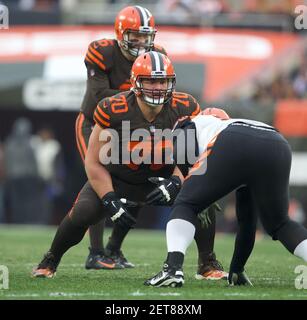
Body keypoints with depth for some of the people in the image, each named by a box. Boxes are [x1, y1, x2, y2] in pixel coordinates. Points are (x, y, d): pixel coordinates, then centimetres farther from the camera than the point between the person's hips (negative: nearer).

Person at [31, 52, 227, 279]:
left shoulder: (185, 109, -20)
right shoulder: (113, 111, -25)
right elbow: (95, 163, -16)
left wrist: (175, 183, -27)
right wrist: (111, 203, -22)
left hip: (161, 180, 2)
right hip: (116, 180, -2)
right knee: (82, 214, -24)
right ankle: (50, 261, 5)